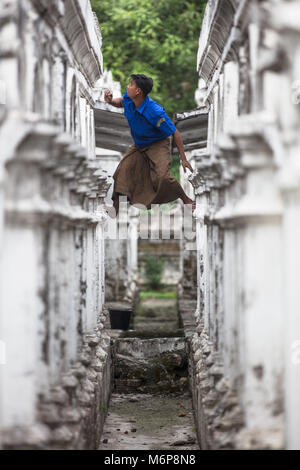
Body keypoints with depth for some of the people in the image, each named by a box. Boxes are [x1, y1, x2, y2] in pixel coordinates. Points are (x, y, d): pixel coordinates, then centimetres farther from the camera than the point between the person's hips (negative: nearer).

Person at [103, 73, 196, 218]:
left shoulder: (155, 112, -35)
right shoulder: (128, 99, -15)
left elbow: (175, 133, -26)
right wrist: (111, 100, -11)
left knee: (162, 177, -24)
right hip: (139, 146, 7)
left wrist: (183, 159, -25)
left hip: (158, 145, -7)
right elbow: (121, 102, 15)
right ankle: (116, 207, 1)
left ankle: (187, 200, -1)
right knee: (123, 170, -5)